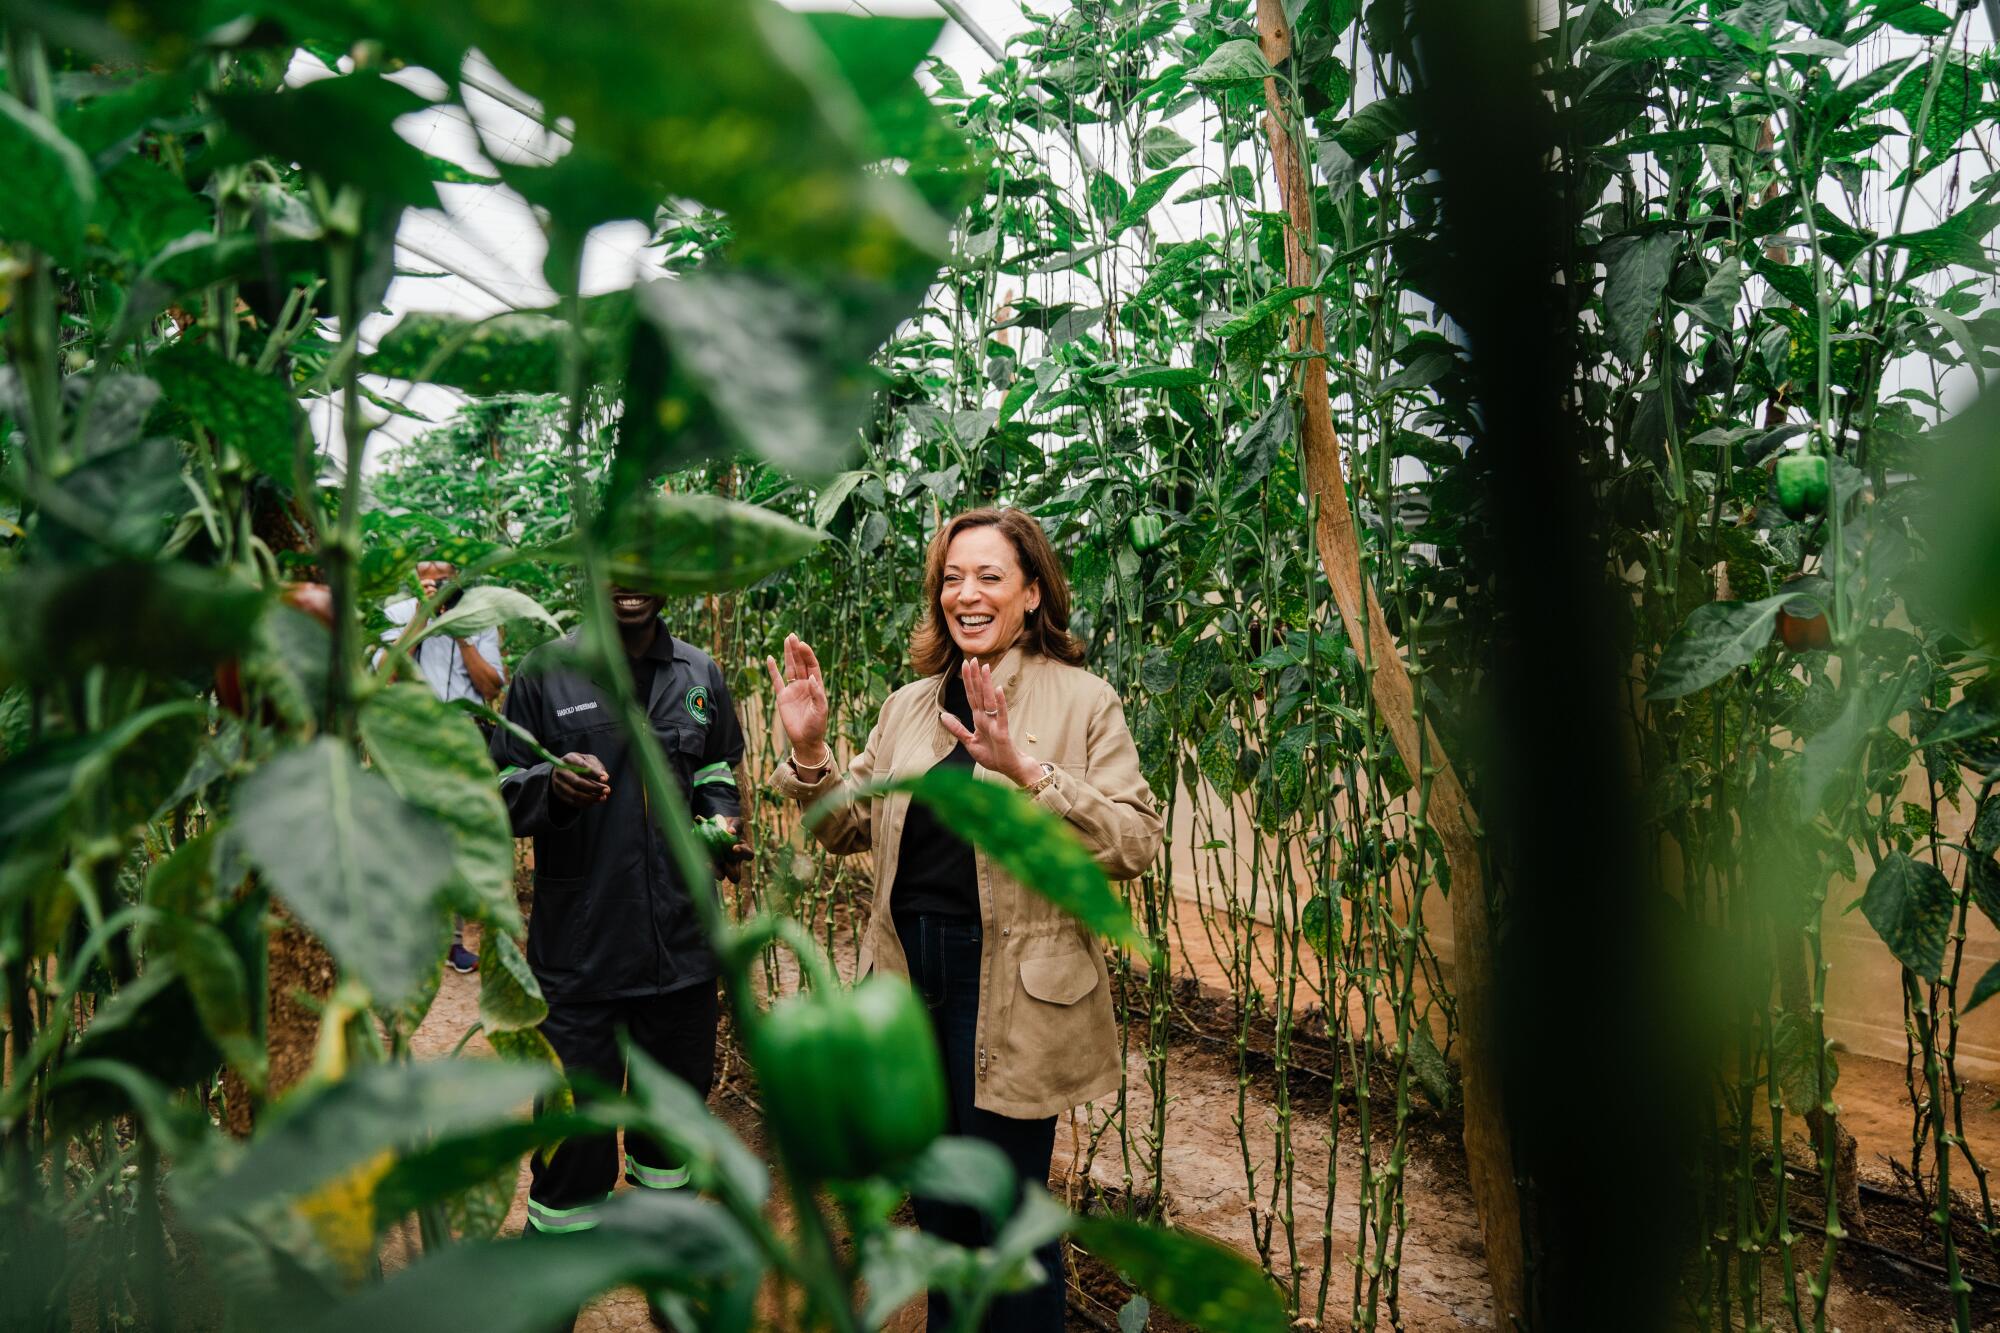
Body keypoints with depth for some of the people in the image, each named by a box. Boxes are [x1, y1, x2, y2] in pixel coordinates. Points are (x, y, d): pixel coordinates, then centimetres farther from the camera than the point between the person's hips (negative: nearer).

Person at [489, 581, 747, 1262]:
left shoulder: (701, 675, 7)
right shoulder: (545, 672, -3)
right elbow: (499, 794, -2)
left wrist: (722, 823, -3)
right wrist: (550, 785, -23)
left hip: (682, 945, 4)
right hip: (577, 954, -3)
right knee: (574, 1142, 3)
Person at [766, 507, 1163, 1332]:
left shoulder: (1082, 700, -7)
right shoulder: (909, 706, 8)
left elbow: (1138, 843, -15)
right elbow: (850, 830, 11)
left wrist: (1027, 772, -27)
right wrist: (808, 751, -7)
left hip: (1014, 988, -5)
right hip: (912, 973, 5)